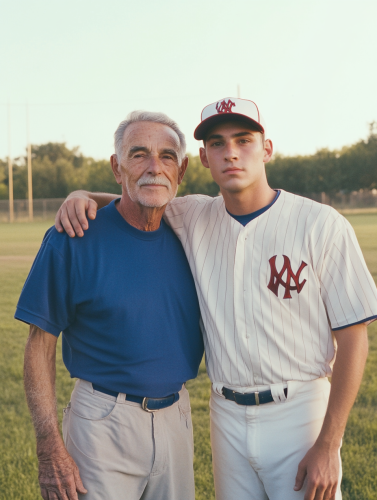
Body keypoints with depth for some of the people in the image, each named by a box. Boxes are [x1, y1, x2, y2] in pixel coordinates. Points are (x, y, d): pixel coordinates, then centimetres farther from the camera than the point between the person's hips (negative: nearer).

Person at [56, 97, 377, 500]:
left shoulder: (322, 226, -11)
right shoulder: (194, 218, 1)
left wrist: (328, 445, -13)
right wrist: (82, 195, -8)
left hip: (299, 413, -4)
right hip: (226, 413, 4)